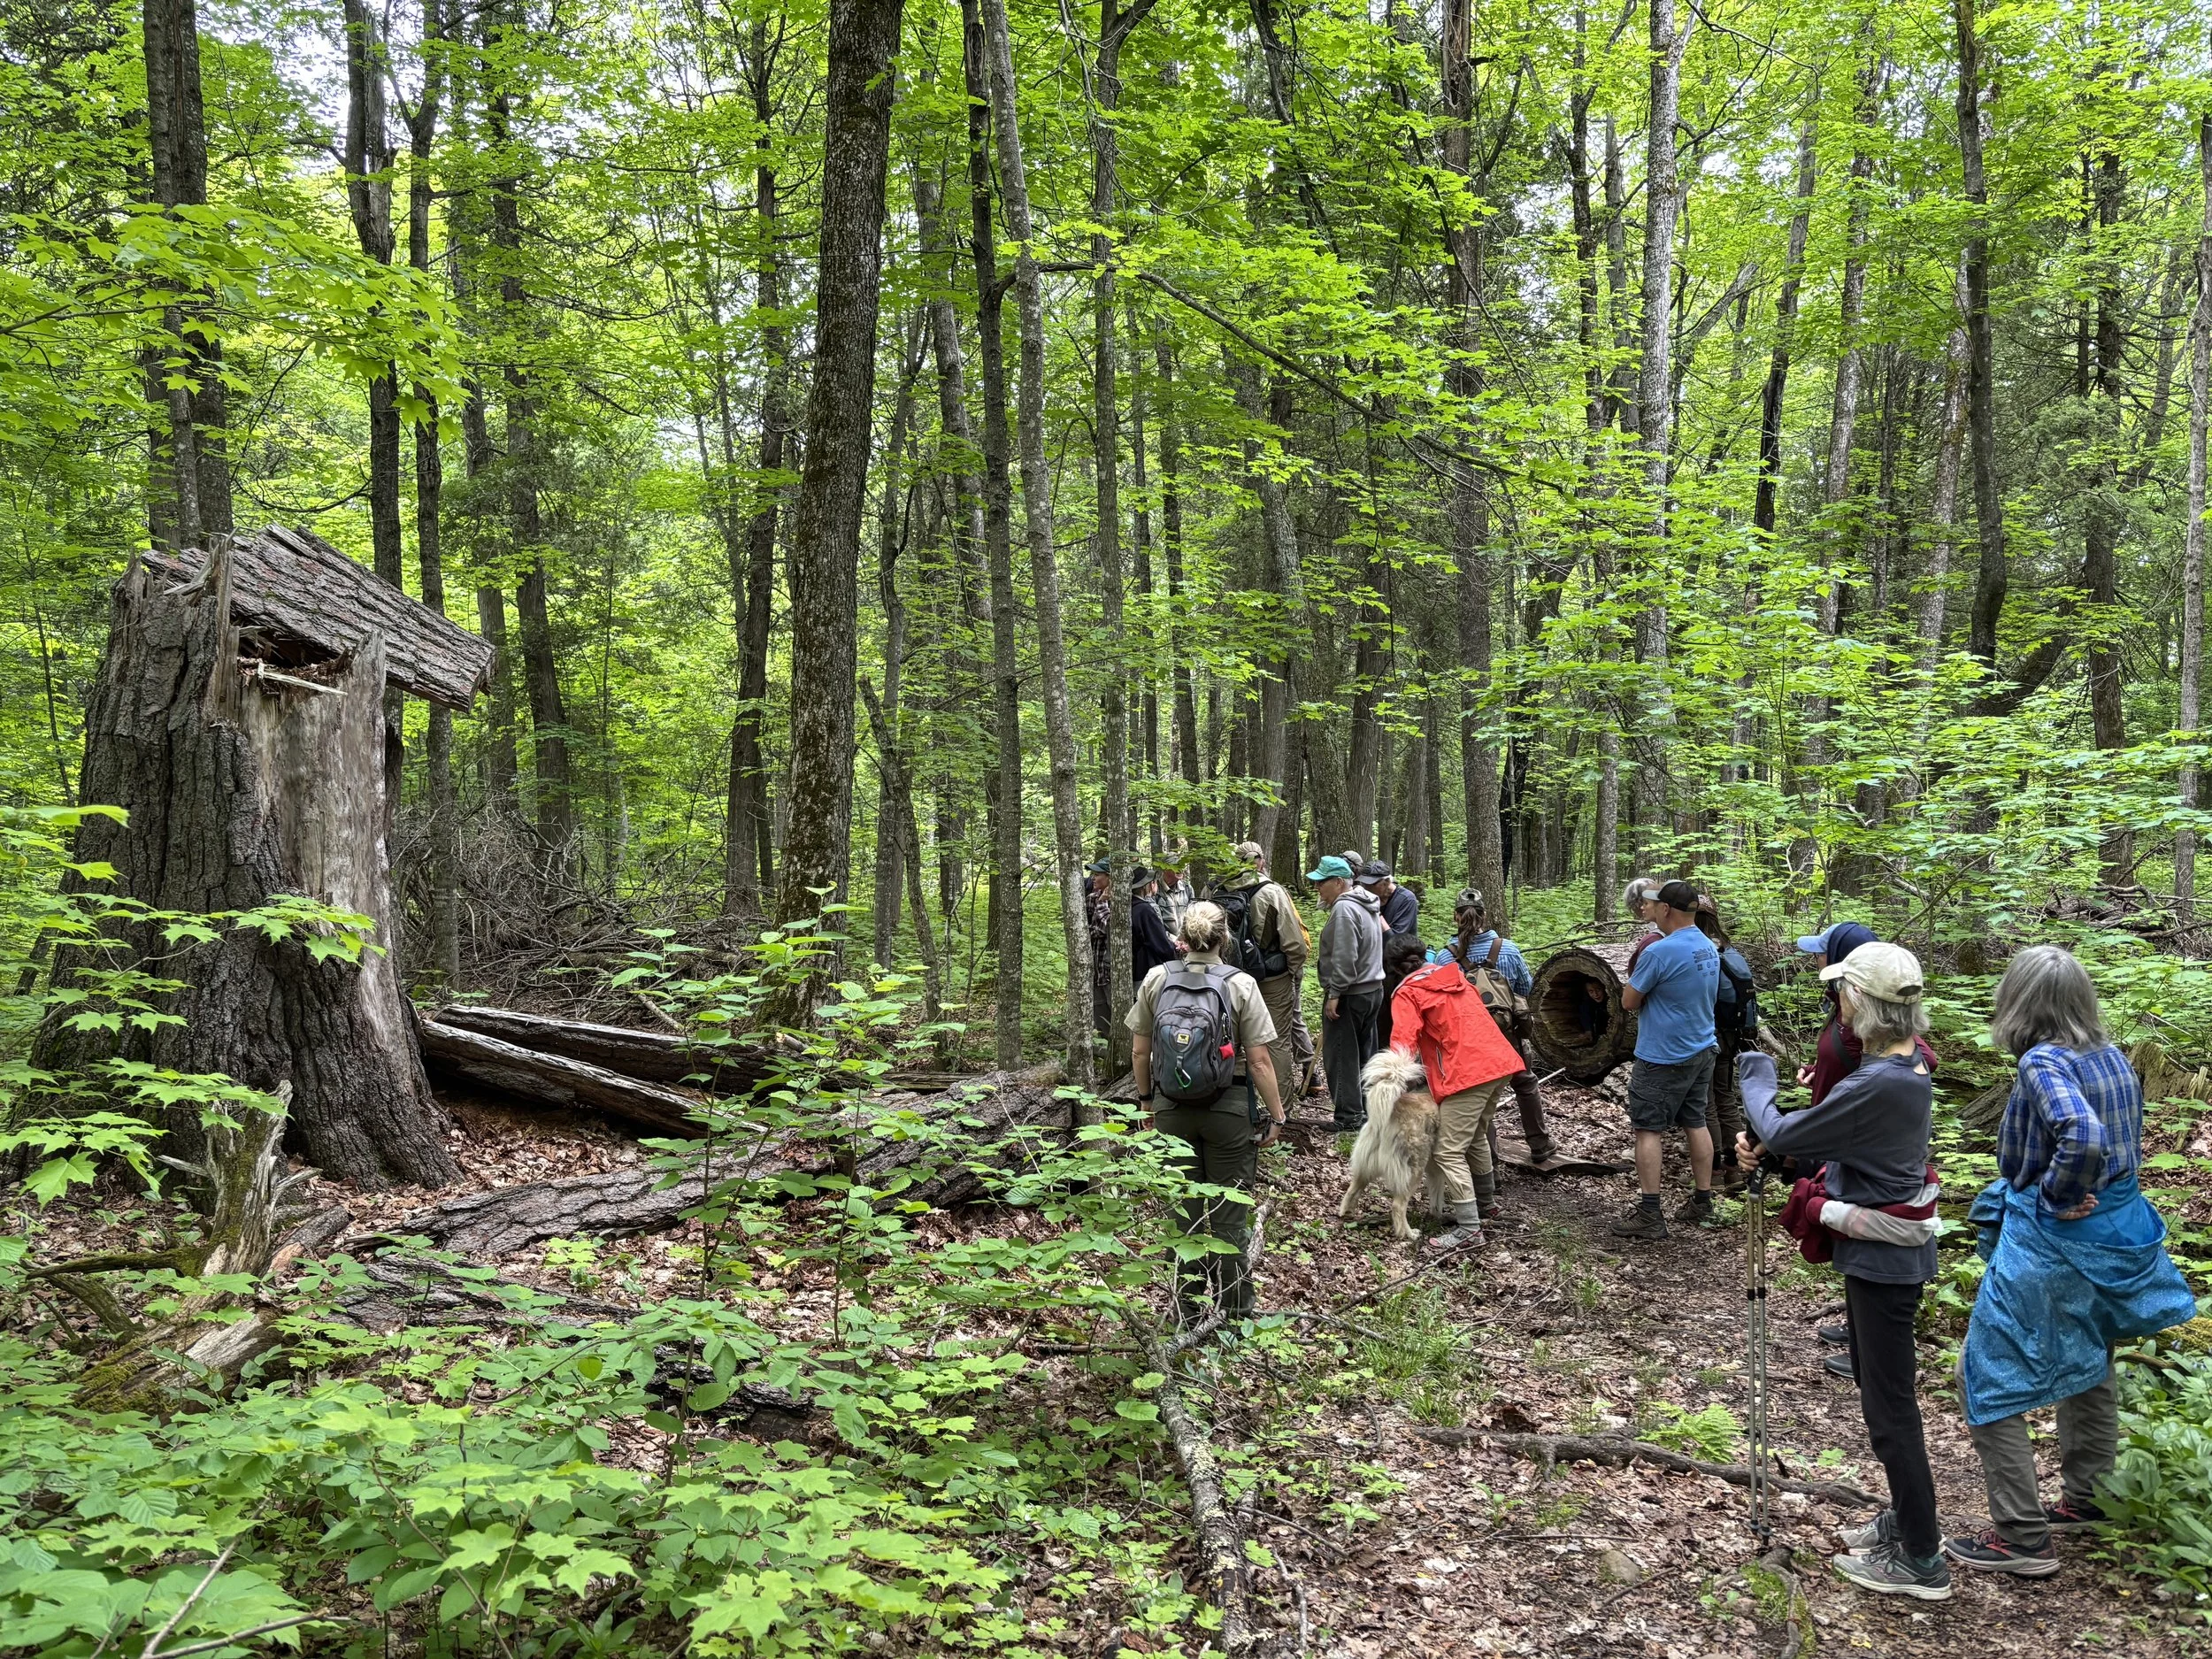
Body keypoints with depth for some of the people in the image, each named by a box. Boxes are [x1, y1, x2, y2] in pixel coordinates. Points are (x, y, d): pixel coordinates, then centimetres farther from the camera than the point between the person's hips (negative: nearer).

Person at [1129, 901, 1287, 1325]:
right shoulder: (1240, 985, -12)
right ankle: (1233, 1310, 19)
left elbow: (1139, 1051, 3)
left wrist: (1145, 1098, 18)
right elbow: (1260, 1060, -11)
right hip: (1228, 1109, -2)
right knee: (1229, 1213, 10)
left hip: (1172, 1109, 3)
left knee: (1185, 1210, 15)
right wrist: (1276, 1114, 0)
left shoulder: (1156, 979, -4)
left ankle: (1190, 1308, 25)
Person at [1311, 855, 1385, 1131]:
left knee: (1340, 1056, -3)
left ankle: (1349, 1117, 0)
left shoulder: (1344, 909, -18)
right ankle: (1367, 1110, 23)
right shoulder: (1366, 905, 14)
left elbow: (1344, 958, -25)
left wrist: (1334, 994, -20)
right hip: (1373, 989, 10)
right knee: (1364, 1053, 16)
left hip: (1349, 995, -10)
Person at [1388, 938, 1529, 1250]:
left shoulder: (1406, 994, 0)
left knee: (1450, 1152, -5)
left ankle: (1469, 1229, -10)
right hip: (1501, 1062, 8)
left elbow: (1403, 1043, -13)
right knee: (1476, 1137, 27)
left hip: (1468, 1073, -8)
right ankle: (1485, 1201, 41)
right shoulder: (1455, 979, 22)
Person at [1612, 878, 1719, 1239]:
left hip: (1663, 1057, -8)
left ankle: (1649, 1214, -3)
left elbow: (1629, 1002, -10)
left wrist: (1638, 962, 2)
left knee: (1648, 1130, -2)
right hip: (1702, 1051, 8)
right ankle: (1702, 1201, 24)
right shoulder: (1710, 949, 6)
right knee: (1696, 1123, 16)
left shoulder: (1659, 952, -21)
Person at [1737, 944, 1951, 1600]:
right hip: (1888, 1251, 10)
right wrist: (1762, 1139, -7)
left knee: (1890, 1405, 3)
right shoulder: (1908, 1066, 3)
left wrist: (1757, 1085, -2)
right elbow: (1825, 1128, 8)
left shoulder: (1877, 1085, -29)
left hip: (1882, 1257, -10)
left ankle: (1921, 1561, 15)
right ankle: (1909, 1518, 38)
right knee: (1888, 1392, 23)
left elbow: (1784, 1134, -20)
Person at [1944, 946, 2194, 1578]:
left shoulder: (2044, 1062, -22)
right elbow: (2121, 1142, 12)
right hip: (2115, 1232, 9)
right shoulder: (2114, 1058, 2)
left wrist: (2055, 1199, -22)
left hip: (2049, 1242, -9)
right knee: (2087, 1367, 26)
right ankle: (2087, 1499, 41)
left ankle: (2023, 1537, 7)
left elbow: (2083, 1138, -38)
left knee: (1989, 1380, 3)